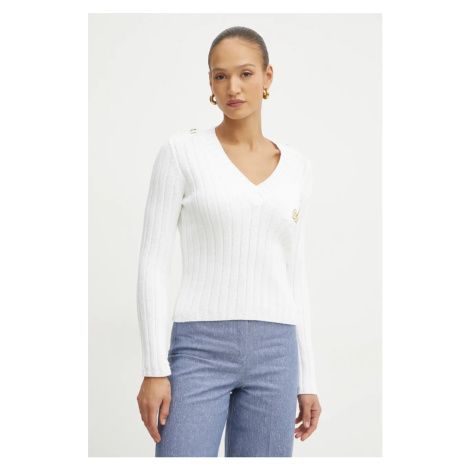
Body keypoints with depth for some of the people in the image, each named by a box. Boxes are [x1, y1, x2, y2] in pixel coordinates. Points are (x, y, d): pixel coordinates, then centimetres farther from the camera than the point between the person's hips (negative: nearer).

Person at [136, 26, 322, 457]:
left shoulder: (296, 167, 12)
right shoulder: (180, 151, 0)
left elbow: (293, 278, 14)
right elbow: (154, 263, -3)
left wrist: (306, 378, 12)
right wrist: (155, 369, -10)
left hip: (272, 356, 4)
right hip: (201, 353, -3)